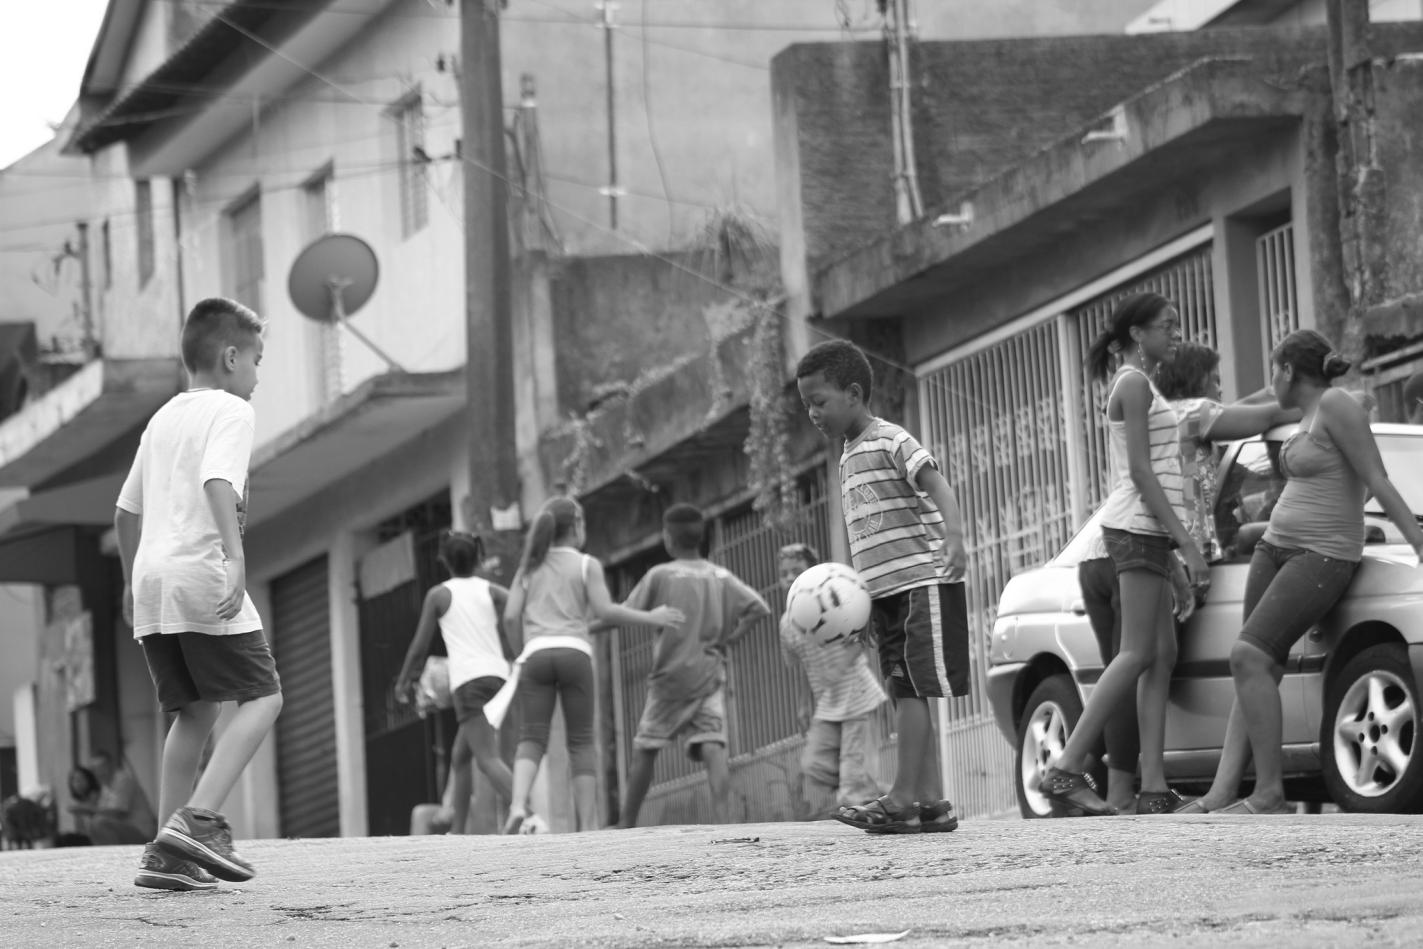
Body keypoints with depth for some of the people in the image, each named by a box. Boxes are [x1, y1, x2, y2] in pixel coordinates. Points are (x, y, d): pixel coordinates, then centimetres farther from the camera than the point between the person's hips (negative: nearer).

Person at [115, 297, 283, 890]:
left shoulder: (163, 418, 23)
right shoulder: (230, 410, -1)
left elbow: (126, 512, 27)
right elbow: (219, 483, -20)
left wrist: (131, 584, 38)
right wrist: (237, 558, -30)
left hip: (151, 580, 8)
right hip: (201, 575, -8)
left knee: (195, 711, 12)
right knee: (262, 697, -2)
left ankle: (167, 853, 4)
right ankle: (199, 819, -18)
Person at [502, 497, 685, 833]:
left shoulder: (529, 568, 18)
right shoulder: (586, 565, 9)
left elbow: (511, 617, 8)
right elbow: (604, 610, -3)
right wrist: (650, 618, 6)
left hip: (537, 654, 2)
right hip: (574, 653, -2)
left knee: (532, 739, -3)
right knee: (581, 742, 4)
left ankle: (518, 805, -30)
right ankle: (588, 824, -3)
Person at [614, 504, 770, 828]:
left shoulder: (660, 575, -4)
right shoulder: (721, 577, 8)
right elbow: (759, 609, 0)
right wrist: (729, 639, 3)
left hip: (670, 677, -2)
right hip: (711, 677, 2)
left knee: (645, 749, 11)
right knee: (712, 747, -8)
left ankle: (626, 824, 18)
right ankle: (722, 819, -26)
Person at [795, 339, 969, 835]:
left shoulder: (891, 442, -8)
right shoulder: (848, 457, 19)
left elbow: (937, 487, -21)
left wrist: (954, 537, -37)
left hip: (922, 581, -9)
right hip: (884, 591, 9)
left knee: (912, 691, -12)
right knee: (905, 695, 4)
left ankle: (903, 798, -16)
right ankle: (929, 801, 4)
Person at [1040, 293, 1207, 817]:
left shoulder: (1139, 386, 22)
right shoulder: (1134, 384, -8)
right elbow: (1141, 472, -15)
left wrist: (1178, 542, 18)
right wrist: (1186, 542, -19)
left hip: (1144, 531, 10)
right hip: (1139, 525, -10)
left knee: (1162, 656, 3)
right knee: (1139, 654, -14)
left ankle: (1154, 787, -2)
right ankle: (1067, 768, -18)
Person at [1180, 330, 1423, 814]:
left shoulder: (1336, 404, -13)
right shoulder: (1312, 413, 14)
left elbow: (1377, 480, -17)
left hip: (1323, 556, -9)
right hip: (1277, 550, 9)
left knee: (1248, 656, -22)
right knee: (1258, 672, -2)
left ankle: (1270, 793, -21)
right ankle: (1220, 795, -10)